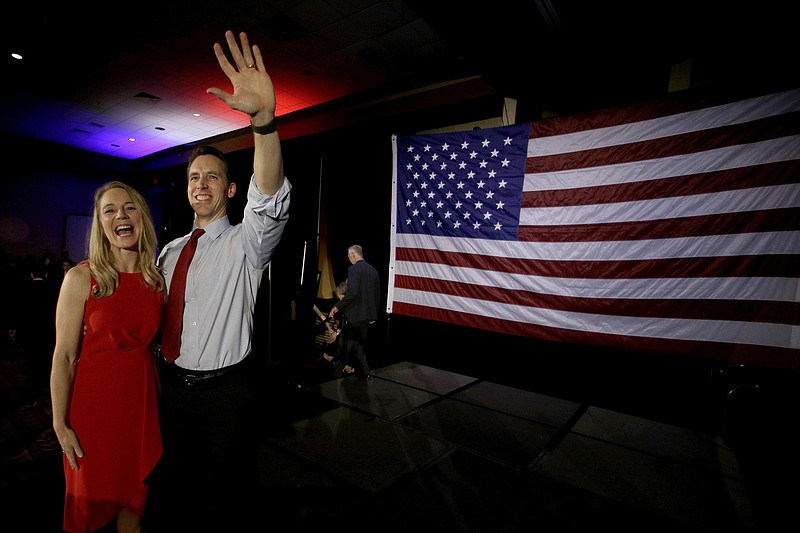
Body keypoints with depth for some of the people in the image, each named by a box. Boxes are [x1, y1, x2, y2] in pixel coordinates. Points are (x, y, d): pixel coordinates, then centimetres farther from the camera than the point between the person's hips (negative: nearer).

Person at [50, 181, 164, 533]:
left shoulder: (157, 279, 0)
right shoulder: (81, 278, -11)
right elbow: (63, 357, -10)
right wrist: (60, 424, -9)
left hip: (142, 396, 3)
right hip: (95, 397, -3)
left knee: (135, 493, 18)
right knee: (92, 495, 15)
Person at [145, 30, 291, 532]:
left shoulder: (245, 243, -11)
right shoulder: (170, 251, 8)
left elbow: (271, 199, -32)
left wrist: (264, 116, -46)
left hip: (226, 390, -5)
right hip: (173, 384, 5)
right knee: (171, 490, 24)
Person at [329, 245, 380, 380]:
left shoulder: (353, 269, -13)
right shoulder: (373, 269, 9)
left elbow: (352, 292, -24)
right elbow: (377, 294, 12)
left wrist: (337, 306, -15)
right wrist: (374, 314, 20)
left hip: (355, 313, -7)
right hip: (368, 313, 7)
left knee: (353, 342, 6)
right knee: (362, 341, 19)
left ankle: (364, 372, 6)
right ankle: (360, 368, 28)